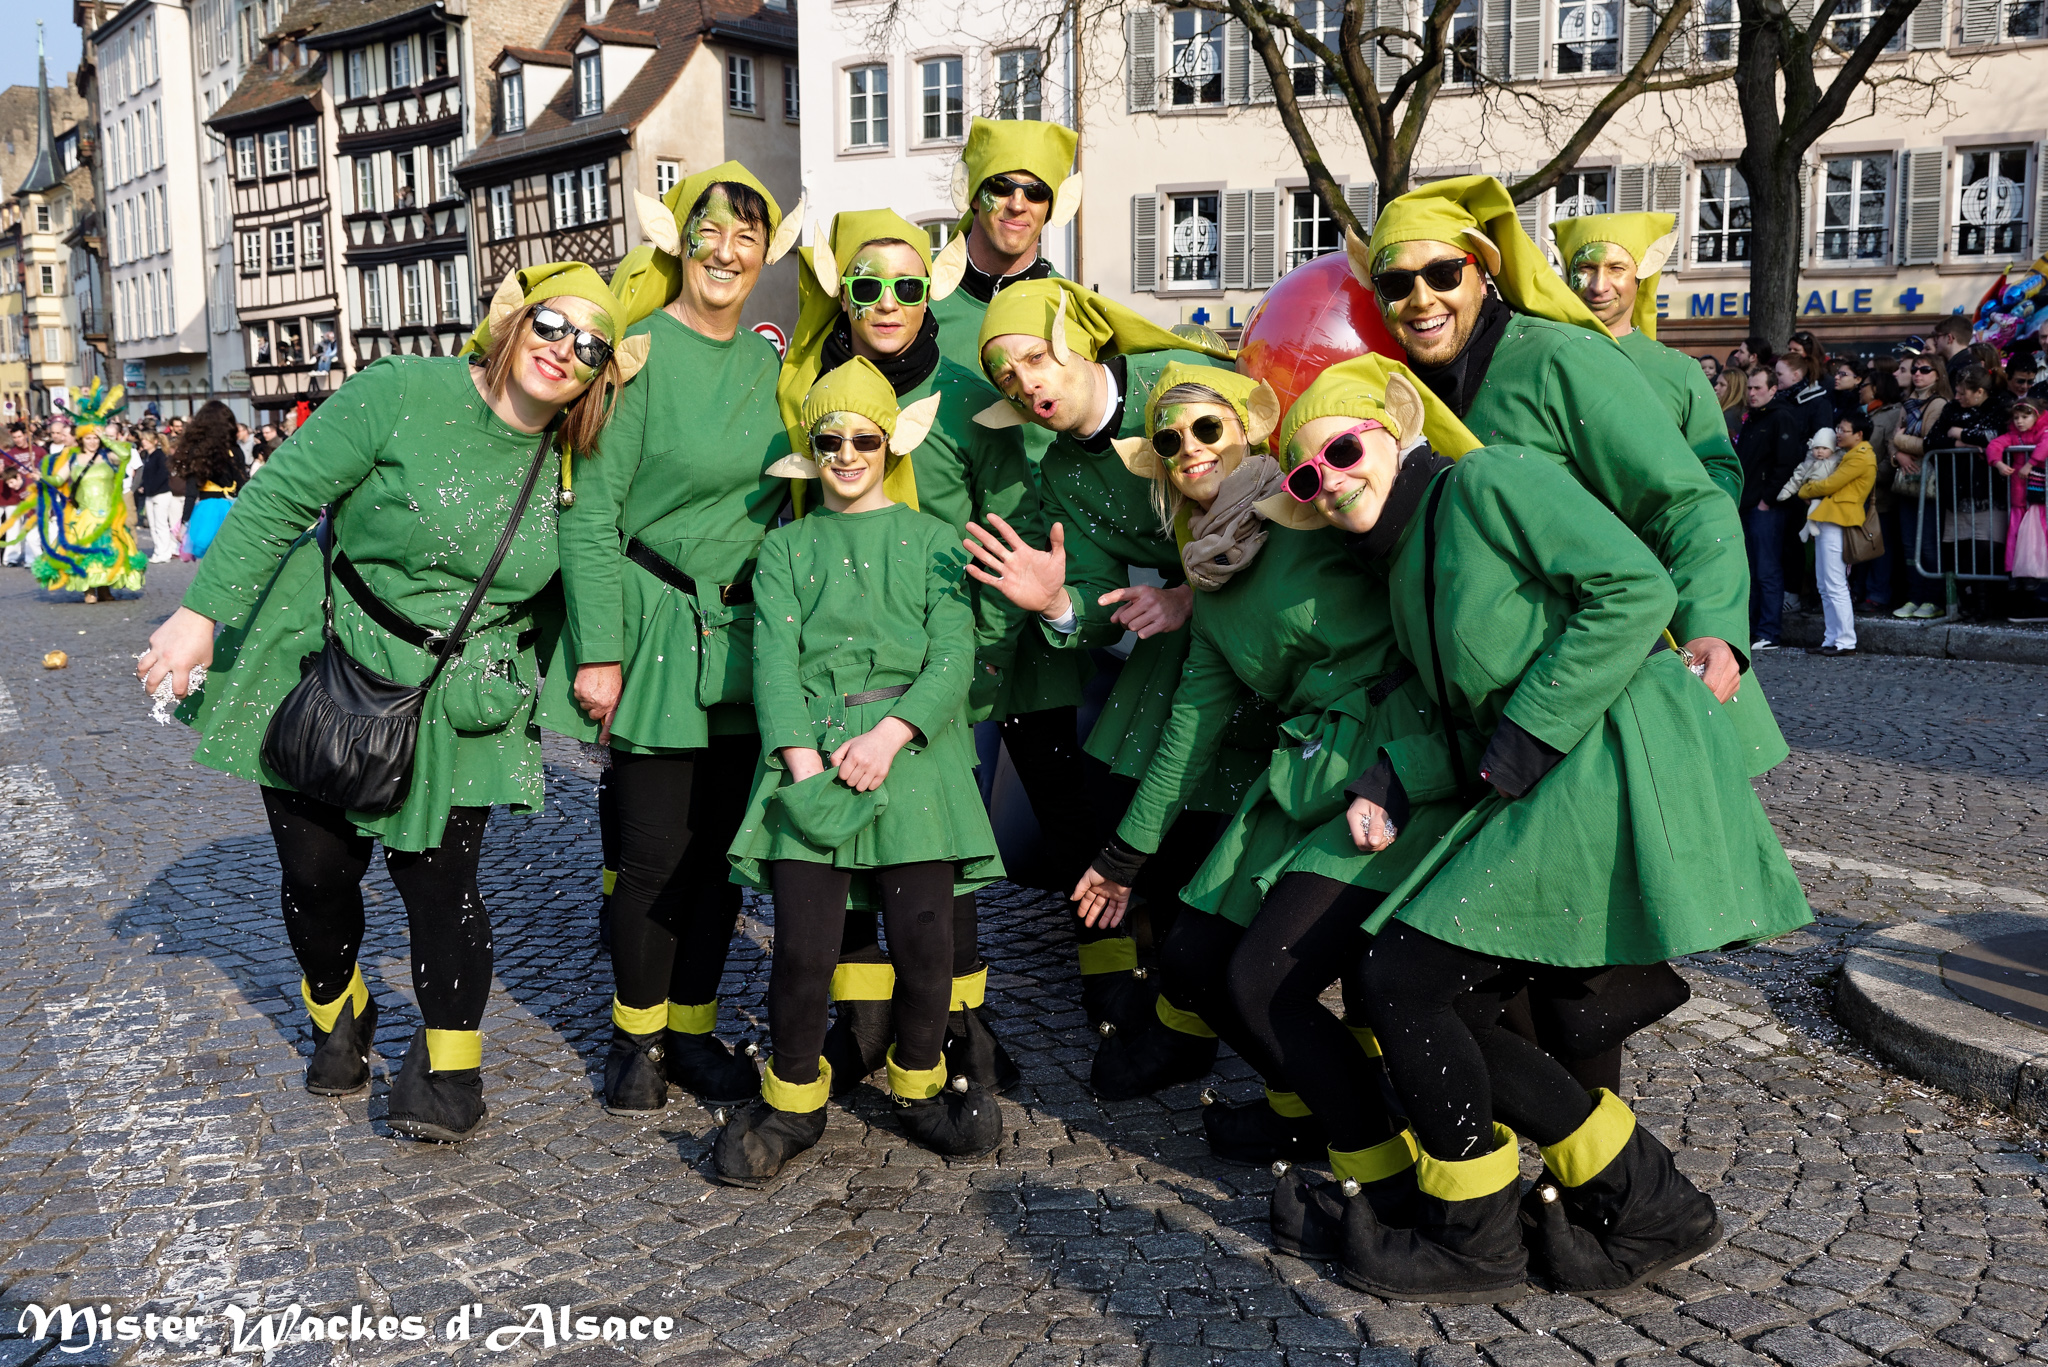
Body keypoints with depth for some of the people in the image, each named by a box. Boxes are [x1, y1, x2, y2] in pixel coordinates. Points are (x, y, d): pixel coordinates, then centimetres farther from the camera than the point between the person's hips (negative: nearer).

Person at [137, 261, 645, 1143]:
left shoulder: (570, 471, 0)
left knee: (439, 879, -3)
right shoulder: (403, 393, -13)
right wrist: (203, 612, -15)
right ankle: (338, 1019, 39)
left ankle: (447, 1067, 17)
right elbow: (280, 498, -13)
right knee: (317, 872, 9)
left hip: (454, 707, 2)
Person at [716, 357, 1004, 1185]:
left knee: (925, 937, -5)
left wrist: (893, 732, -12)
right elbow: (774, 657, 4)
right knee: (803, 945, -7)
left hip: (913, 752, 0)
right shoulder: (786, 548, 17)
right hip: (810, 753, 0)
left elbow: (954, 657, 4)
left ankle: (920, 1085, 21)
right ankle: (793, 1101, 16)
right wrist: (800, 757, -11)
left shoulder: (931, 540, 15)